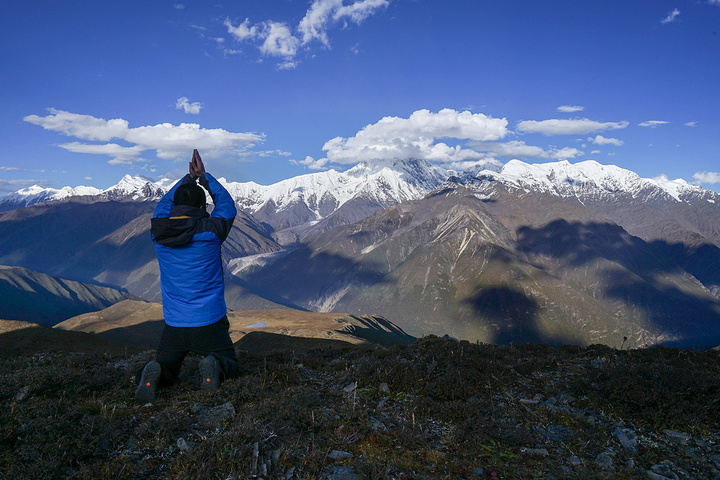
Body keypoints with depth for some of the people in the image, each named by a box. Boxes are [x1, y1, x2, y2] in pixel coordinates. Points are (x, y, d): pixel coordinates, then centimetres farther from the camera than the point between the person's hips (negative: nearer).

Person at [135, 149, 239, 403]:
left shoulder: (158, 231, -3)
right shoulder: (210, 231, -13)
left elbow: (165, 203, 20)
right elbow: (227, 205, 9)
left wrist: (189, 177, 24)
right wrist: (203, 176, 16)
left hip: (173, 324, 3)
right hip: (209, 322, -3)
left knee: (166, 373, 23)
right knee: (230, 365, 20)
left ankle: (153, 373, -13)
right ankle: (213, 366, -15)